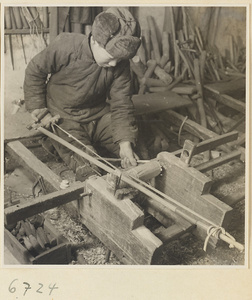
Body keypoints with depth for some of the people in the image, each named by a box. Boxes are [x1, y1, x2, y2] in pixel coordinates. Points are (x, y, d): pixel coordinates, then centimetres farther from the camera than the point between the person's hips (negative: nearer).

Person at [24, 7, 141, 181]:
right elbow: (35, 71, -5)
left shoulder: (120, 63, -13)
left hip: (99, 115, 4)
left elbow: (121, 104, -11)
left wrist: (125, 143, -23)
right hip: (64, 118, -3)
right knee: (87, 168, -23)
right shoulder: (66, 46, -23)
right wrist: (37, 105, -9)